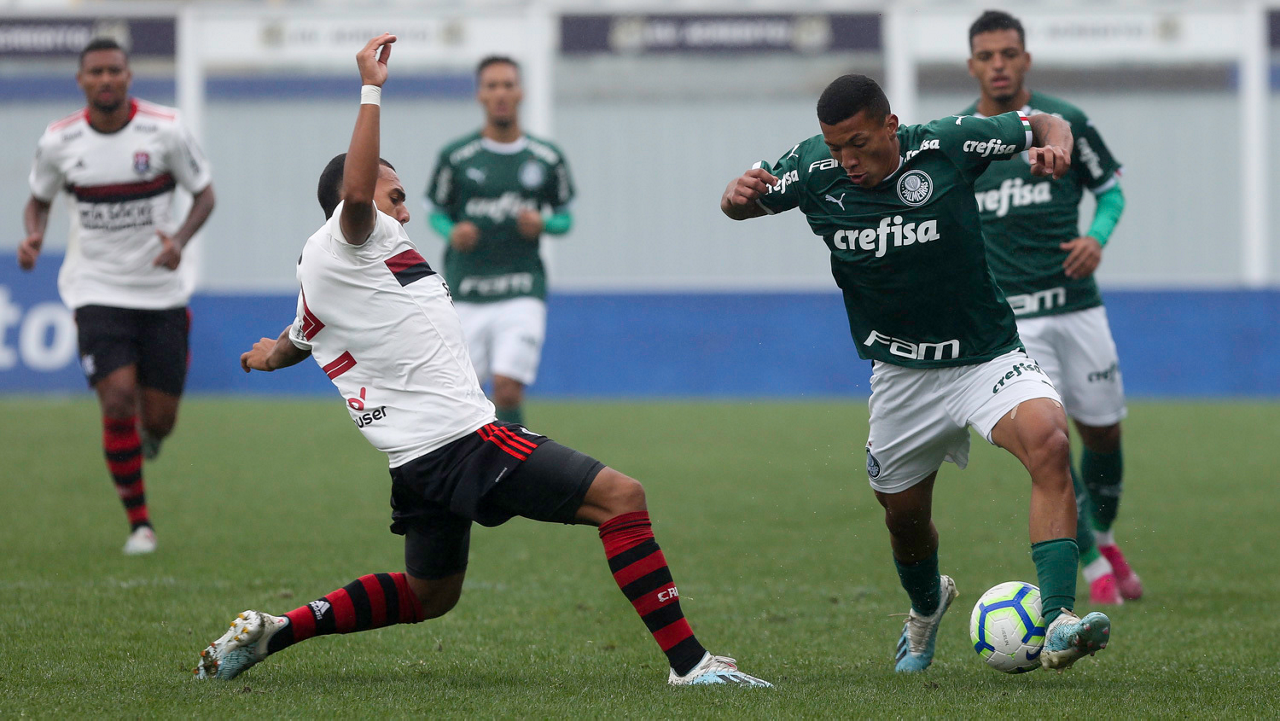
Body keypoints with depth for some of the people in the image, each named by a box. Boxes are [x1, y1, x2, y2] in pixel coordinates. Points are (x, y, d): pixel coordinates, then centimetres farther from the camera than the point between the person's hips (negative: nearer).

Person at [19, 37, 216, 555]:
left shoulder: (164, 130, -8)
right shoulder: (58, 140, -3)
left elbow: (204, 193, 2)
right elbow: (39, 201, 13)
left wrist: (180, 240, -17)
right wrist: (34, 237, -9)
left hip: (161, 292, 0)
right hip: (96, 291, 0)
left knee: (159, 419, 0)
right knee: (117, 400, -17)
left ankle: (151, 436, 42)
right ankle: (139, 523, -2)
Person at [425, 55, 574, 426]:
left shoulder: (547, 158, 5)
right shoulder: (456, 156, 2)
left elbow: (564, 217, 15)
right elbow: (438, 213, 12)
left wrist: (542, 224, -8)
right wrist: (452, 233, -10)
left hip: (522, 293, 0)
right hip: (465, 294, 0)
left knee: (508, 390, -15)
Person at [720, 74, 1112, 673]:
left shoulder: (947, 145, -16)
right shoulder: (813, 168, -10)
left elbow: (1043, 124, 0)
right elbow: (747, 198, 8)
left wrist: (1054, 144, -23)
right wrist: (738, 194, -17)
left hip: (987, 358, -3)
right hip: (901, 374, 3)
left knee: (1048, 442, -31)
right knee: (904, 516, 15)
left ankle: (1057, 624, -38)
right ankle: (926, 606, 52)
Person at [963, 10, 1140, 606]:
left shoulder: (1065, 123, -1)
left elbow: (1110, 188, 9)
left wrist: (1098, 237, -10)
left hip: (1076, 304, 1)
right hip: (1009, 316, -1)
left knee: (1101, 429, 8)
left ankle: (1105, 539, 35)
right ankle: (1094, 565, -1)